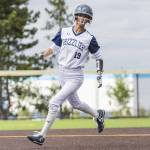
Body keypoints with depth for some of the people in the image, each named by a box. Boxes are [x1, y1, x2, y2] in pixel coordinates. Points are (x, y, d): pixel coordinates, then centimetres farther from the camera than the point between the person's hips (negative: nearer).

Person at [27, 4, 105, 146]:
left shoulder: (89, 38, -8)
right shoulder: (64, 32, 3)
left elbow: (98, 57, 2)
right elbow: (53, 48, 10)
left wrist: (99, 76, -3)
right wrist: (41, 55, -9)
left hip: (75, 77, -6)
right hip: (62, 75, 6)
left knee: (54, 102, -17)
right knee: (75, 103, 21)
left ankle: (42, 135, -12)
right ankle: (98, 115, 48)